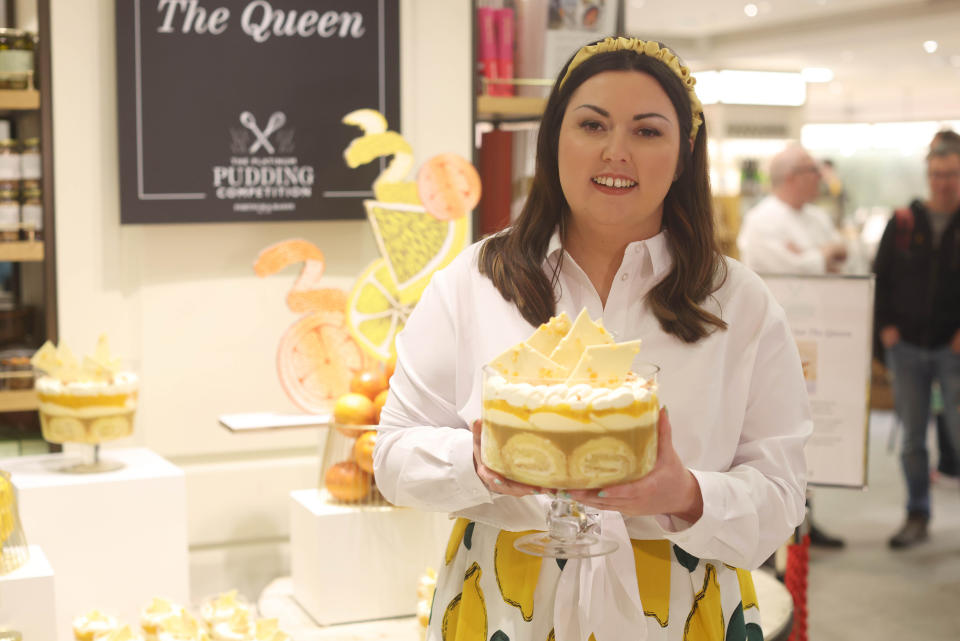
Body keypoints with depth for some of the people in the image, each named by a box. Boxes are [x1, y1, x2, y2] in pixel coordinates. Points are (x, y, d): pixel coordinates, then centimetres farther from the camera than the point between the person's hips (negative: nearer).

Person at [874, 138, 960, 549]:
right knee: (912, 437, 10)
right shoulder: (903, 223, 3)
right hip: (907, 347, 3)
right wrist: (885, 325, -1)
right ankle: (917, 516, 22)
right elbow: (880, 277, 9)